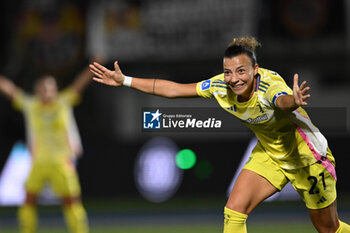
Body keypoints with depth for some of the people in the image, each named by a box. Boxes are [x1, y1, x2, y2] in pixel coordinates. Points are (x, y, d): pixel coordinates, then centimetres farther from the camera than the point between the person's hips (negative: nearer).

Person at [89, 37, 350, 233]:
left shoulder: (269, 85, -35)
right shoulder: (221, 86, -17)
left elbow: (284, 101, -60)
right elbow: (174, 89, -7)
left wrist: (293, 102, -84)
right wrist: (125, 81, -7)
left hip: (306, 156, -5)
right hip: (269, 154, 5)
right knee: (234, 211, -12)